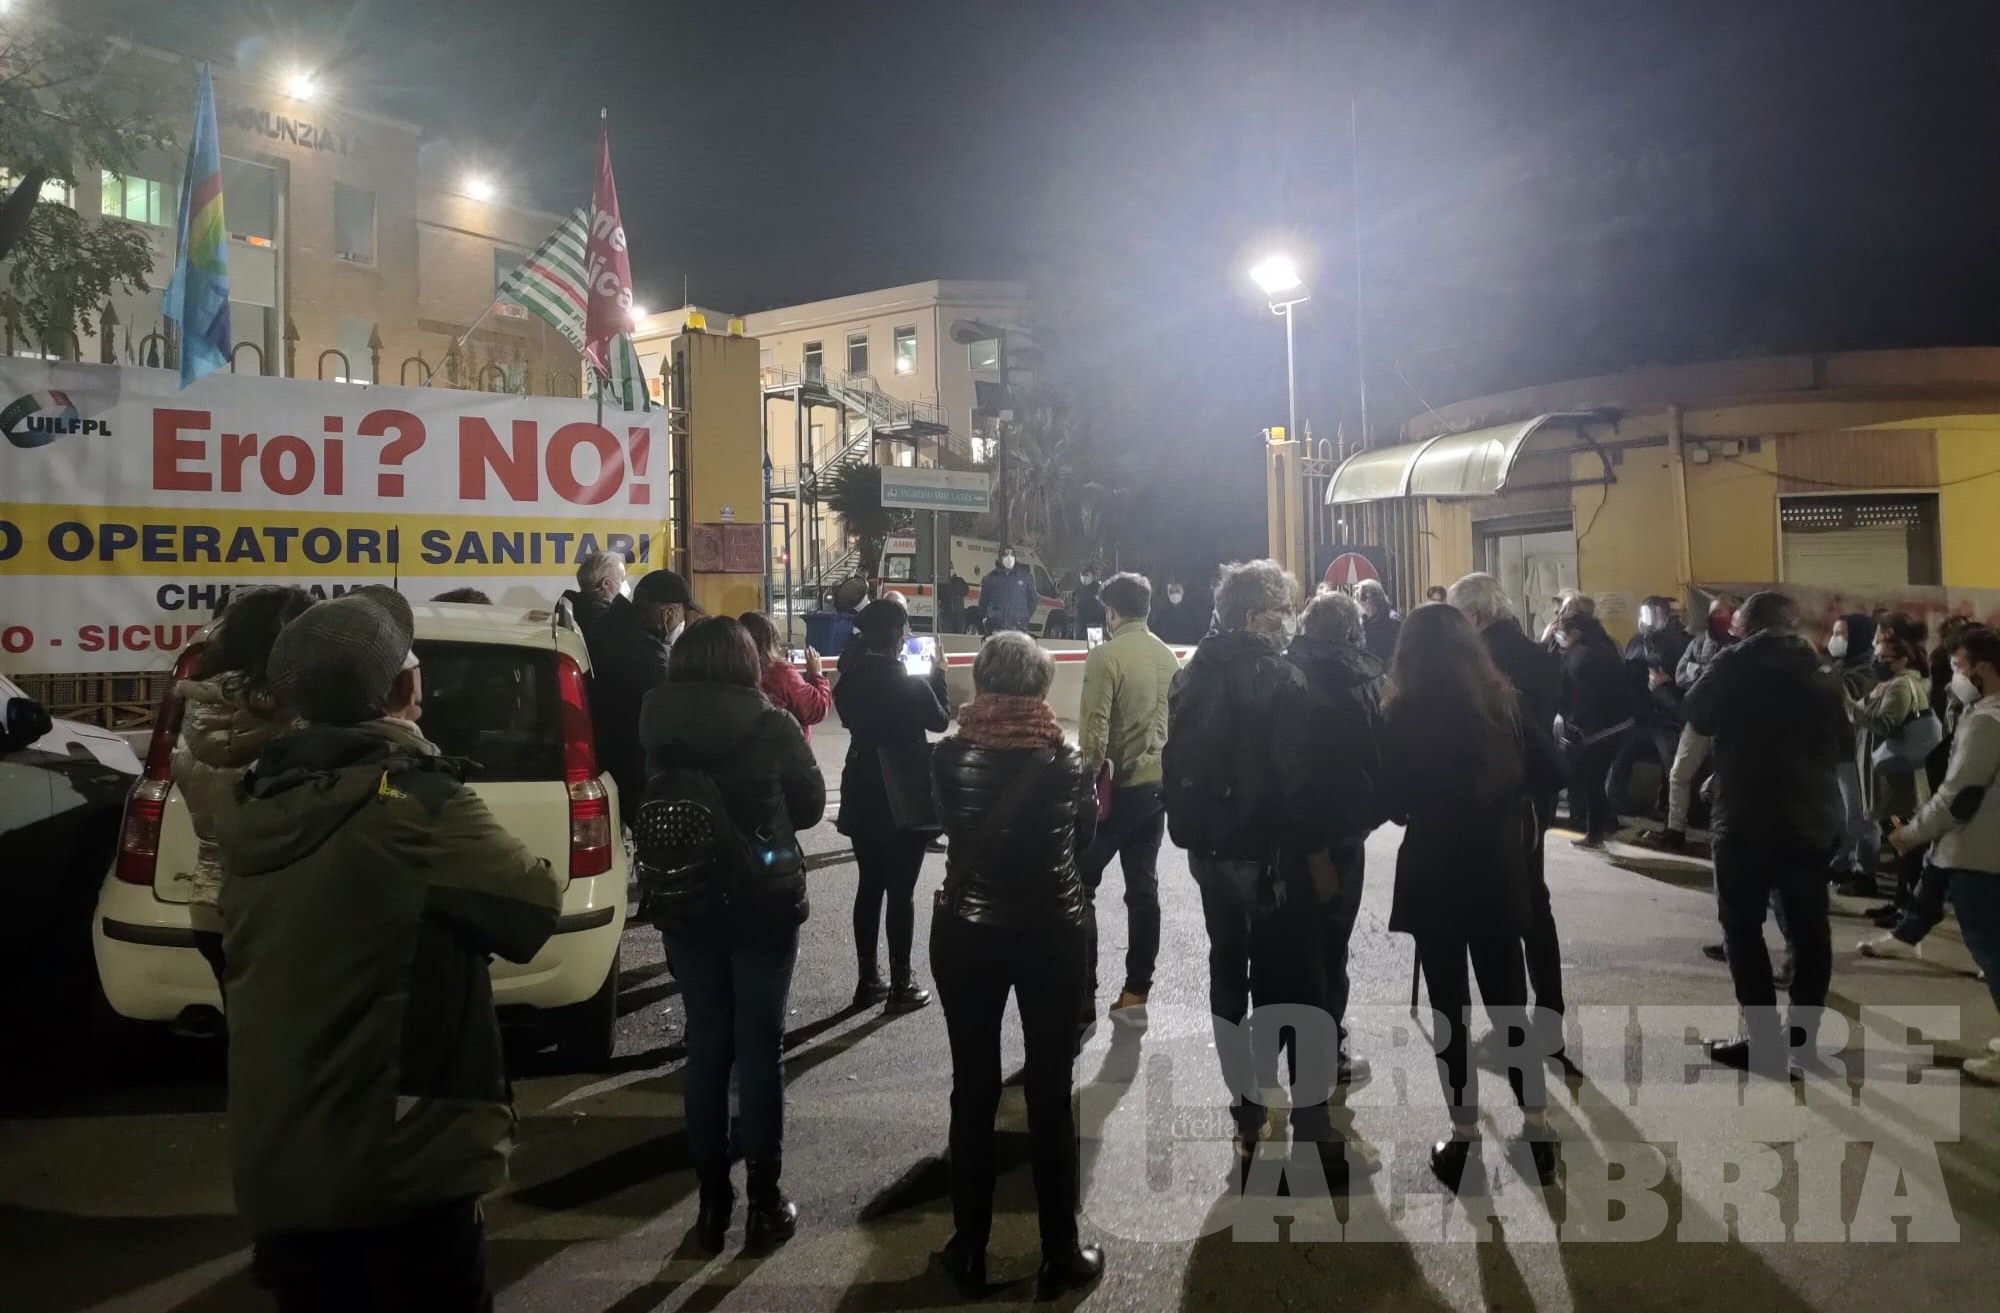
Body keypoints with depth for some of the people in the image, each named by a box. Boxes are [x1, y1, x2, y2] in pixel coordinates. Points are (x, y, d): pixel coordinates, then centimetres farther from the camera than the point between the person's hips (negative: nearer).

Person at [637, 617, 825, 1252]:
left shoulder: (657, 724, -5)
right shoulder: (771, 724, -12)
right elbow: (810, 806, 0)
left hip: (685, 904, 3)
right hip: (762, 903, -3)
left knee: (706, 1047, 12)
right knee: (759, 1049, 6)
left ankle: (712, 1200, 19)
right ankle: (764, 1202, 14)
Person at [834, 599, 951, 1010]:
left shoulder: (849, 680, -2)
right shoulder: (910, 683, -18)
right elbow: (941, 720, -2)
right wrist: (937, 676, 10)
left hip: (862, 797, 5)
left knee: (869, 886, 13)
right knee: (901, 891, 3)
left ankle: (868, 979, 20)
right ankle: (901, 985, 10)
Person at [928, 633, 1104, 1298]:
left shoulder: (949, 757, -10)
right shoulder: (1065, 761, -10)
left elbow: (946, 823, 4)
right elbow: (1085, 836, 3)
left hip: (964, 933, 1)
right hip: (1050, 935, -1)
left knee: (972, 1091, 12)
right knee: (1050, 1094, 10)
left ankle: (970, 1250, 22)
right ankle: (1060, 1253, 19)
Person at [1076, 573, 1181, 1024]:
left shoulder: (1106, 655, -14)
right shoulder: (1168, 657, 7)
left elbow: (1093, 731, -17)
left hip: (1117, 786, -6)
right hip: (1156, 784, 6)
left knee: (1080, 885, 4)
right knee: (1143, 887, 11)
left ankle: (1082, 991, 3)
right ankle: (1136, 991, 14)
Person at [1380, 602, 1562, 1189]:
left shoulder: (1401, 715, -10)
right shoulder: (1503, 700, -1)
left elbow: (1392, 802, -7)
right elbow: (1549, 771, 0)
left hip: (1433, 875, -3)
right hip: (1498, 869, 3)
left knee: (1449, 1007, 5)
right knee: (1508, 1002, 13)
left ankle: (1465, 1139, 10)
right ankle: (1537, 1131, 13)